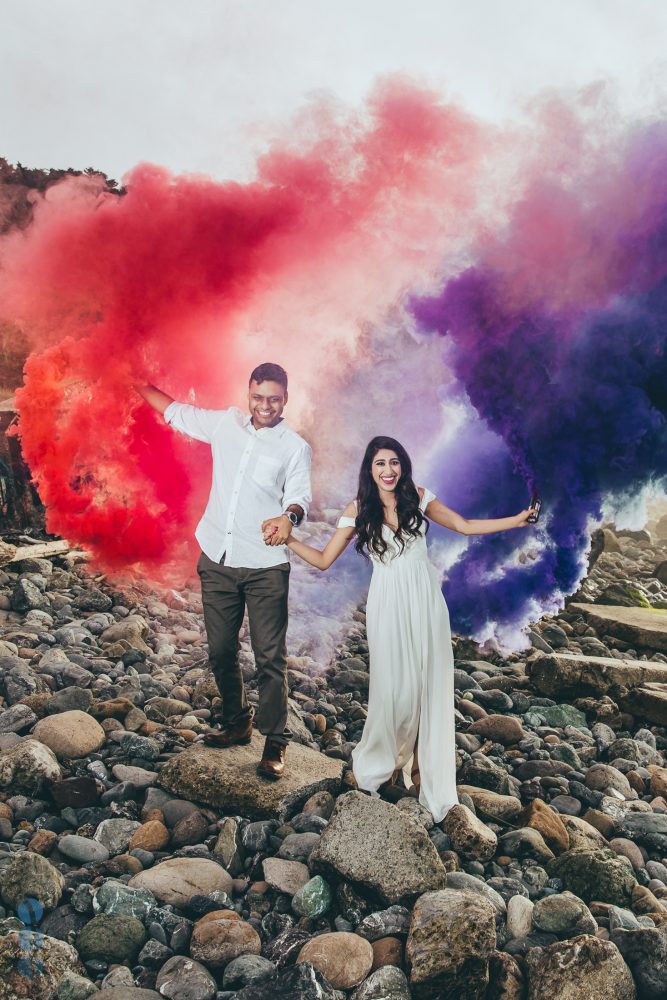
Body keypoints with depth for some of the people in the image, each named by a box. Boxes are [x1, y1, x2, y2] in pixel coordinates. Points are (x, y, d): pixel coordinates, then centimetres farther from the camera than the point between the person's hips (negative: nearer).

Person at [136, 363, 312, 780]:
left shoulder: (296, 447, -3)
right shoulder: (225, 423, 8)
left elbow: (299, 496, -15)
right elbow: (175, 412, 21)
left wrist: (289, 516, -37)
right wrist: (138, 382, 24)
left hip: (265, 567, -4)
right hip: (217, 560, 4)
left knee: (270, 657, -2)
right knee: (221, 650, 13)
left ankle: (275, 743, 10)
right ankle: (237, 723, 32)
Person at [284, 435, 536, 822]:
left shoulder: (419, 498, 3)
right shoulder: (358, 510, -1)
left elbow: (465, 526, 9)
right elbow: (324, 559, 1)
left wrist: (515, 520, 3)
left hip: (425, 600, 2)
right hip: (389, 603, -2)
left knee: (430, 683, 4)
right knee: (396, 687, -2)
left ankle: (423, 765, 22)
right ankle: (381, 759, 26)